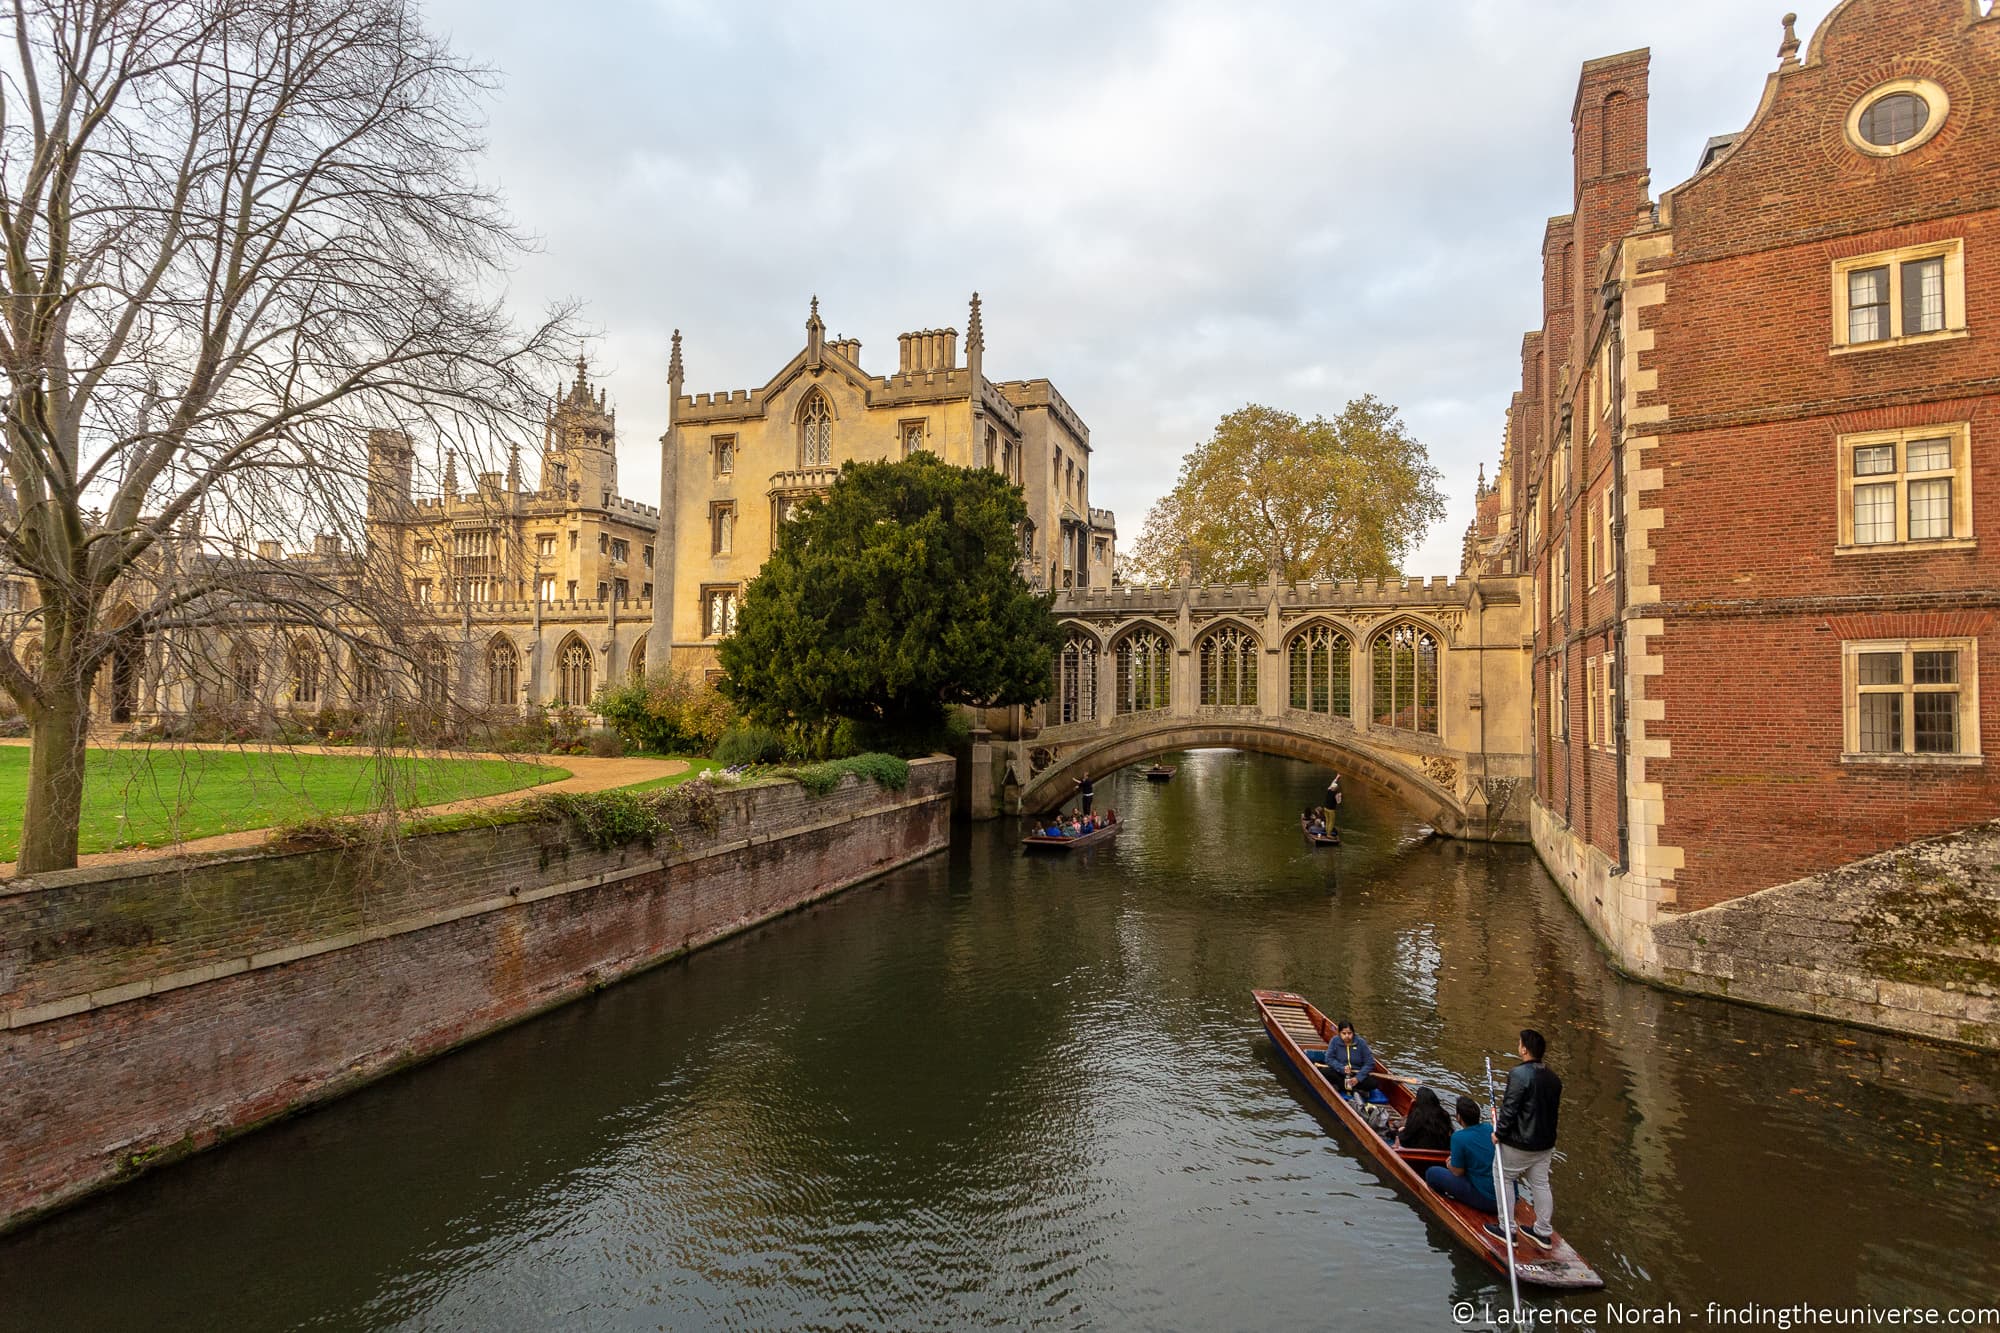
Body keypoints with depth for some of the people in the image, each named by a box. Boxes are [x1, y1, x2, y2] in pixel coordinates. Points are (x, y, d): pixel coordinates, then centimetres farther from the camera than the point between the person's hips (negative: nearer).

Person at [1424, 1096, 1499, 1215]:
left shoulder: (1459, 1138, -15)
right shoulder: (1491, 1129, 3)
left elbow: (1458, 1172, -7)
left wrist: (1449, 1165, 15)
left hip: (1486, 1200, -6)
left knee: (1432, 1173, 0)